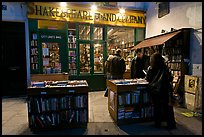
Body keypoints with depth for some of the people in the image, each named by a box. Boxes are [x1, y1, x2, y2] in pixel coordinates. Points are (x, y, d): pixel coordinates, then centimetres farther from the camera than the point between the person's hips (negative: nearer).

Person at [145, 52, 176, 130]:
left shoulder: (150, 69, -9)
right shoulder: (166, 68, -8)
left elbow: (148, 79, 0)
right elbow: (170, 79, -3)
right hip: (166, 90, 0)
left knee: (157, 107, 14)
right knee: (167, 107, 13)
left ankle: (158, 123, 26)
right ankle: (170, 124, 22)